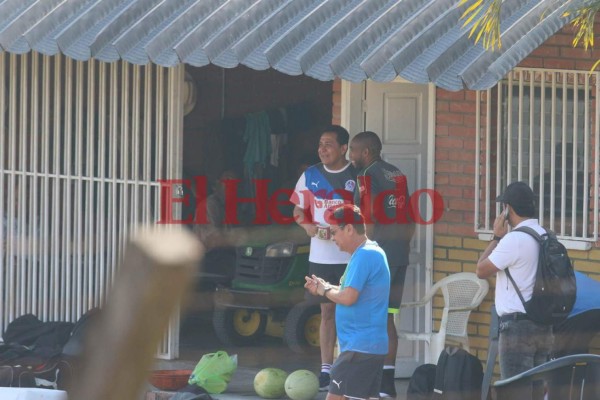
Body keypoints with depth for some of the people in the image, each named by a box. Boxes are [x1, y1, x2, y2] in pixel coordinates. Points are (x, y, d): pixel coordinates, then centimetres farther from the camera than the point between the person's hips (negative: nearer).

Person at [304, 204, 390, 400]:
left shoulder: (364, 255, -16)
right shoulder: (371, 252, 17)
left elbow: (348, 298, -22)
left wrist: (325, 290, -3)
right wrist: (325, 287, 10)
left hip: (358, 347, -10)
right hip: (373, 345, 10)